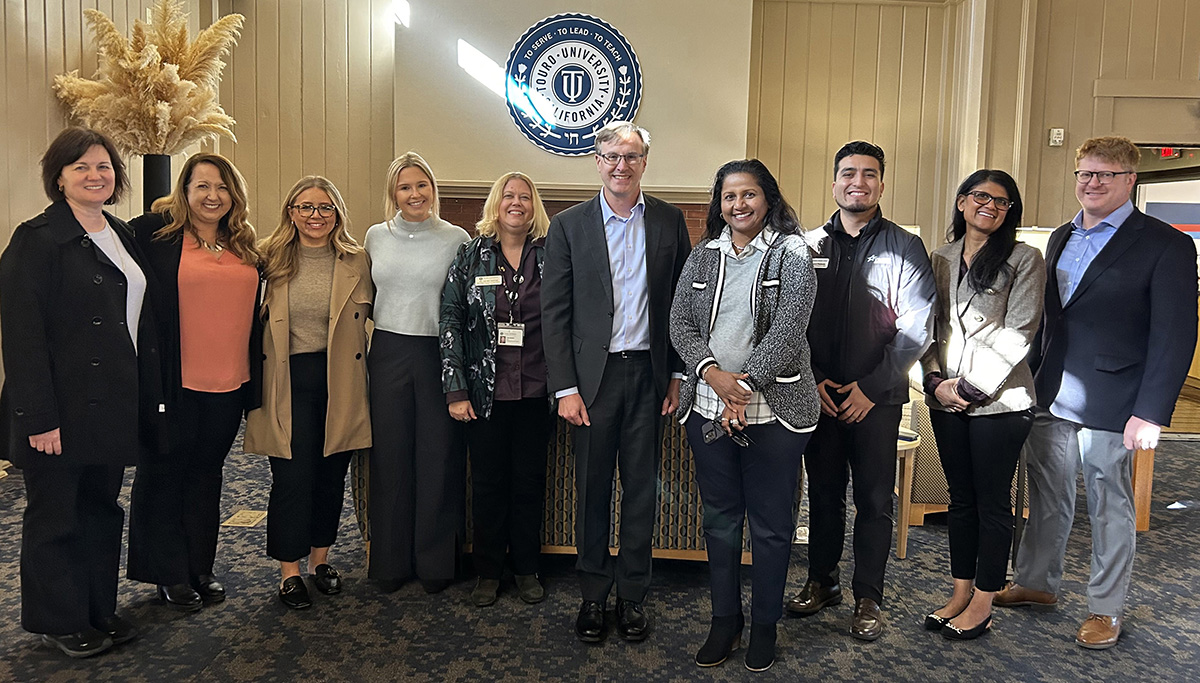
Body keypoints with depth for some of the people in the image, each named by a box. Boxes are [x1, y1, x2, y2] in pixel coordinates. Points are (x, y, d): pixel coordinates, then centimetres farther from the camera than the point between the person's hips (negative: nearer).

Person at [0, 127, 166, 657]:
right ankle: (59, 621, 22)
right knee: (56, 515, 7)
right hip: (62, 408, -7)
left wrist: (149, 393, 11)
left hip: (115, 403, 7)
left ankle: (100, 611, 28)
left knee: (102, 507, 15)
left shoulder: (122, 235, 12)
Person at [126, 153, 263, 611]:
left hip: (229, 384, 5)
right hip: (174, 384, -5)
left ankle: (200, 568, 28)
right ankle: (170, 575, 22)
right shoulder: (154, 233, -5)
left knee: (207, 474, 15)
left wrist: (254, 377, 12)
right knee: (166, 475, 9)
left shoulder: (244, 247, 10)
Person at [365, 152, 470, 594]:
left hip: (440, 354, -2)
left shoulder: (456, 239, 0)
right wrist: (364, 347, 12)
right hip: (389, 353, 2)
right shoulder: (376, 237, 8)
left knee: (439, 456, 3)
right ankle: (390, 561, 22)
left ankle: (436, 562, 18)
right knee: (390, 455, 7)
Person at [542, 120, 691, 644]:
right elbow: (554, 313, -2)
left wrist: (678, 373, 2)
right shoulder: (569, 225, 0)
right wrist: (565, 388, -8)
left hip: (650, 374, 1)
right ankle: (593, 594, 24)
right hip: (593, 375, -1)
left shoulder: (669, 221, 5)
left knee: (641, 488, 9)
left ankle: (633, 594, 24)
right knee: (593, 489, 8)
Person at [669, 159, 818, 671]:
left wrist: (746, 384, -17)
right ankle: (725, 619, 29)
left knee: (771, 524, 7)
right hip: (708, 409, 4)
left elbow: (788, 329, -12)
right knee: (719, 518, 13)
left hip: (772, 412, -3)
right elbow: (680, 325, 3)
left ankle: (765, 625, 25)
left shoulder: (791, 254, -2)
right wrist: (713, 373, -13)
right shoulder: (702, 256, 10)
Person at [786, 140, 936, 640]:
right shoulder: (809, 246, 6)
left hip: (876, 396, -2)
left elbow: (916, 328, -5)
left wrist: (871, 387, -10)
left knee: (874, 500, 5)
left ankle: (868, 598, 19)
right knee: (822, 492, 12)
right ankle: (821, 582, 28)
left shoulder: (904, 247, 0)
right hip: (818, 394, 2)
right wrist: (812, 379, -5)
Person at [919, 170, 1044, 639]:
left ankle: (982, 605, 15)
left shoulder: (1024, 259, -3)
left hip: (998, 400, -4)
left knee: (993, 503, 4)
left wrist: (972, 386, -13)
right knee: (960, 499, 12)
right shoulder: (941, 260, 11)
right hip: (946, 401, 4)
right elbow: (929, 328, 10)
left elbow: (1018, 333, -10)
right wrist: (936, 381, -4)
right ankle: (960, 594, 23)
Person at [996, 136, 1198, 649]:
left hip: (1110, 408, -5)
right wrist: (1030, 377, 12)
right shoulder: (1061, 238, 12)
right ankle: (1036, 583, 33)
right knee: (1047, 500, 16)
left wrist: (1151, 413, -16)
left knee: (1110, 510, 8)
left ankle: (1106, 610, 23)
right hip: (1050, 400, 6)